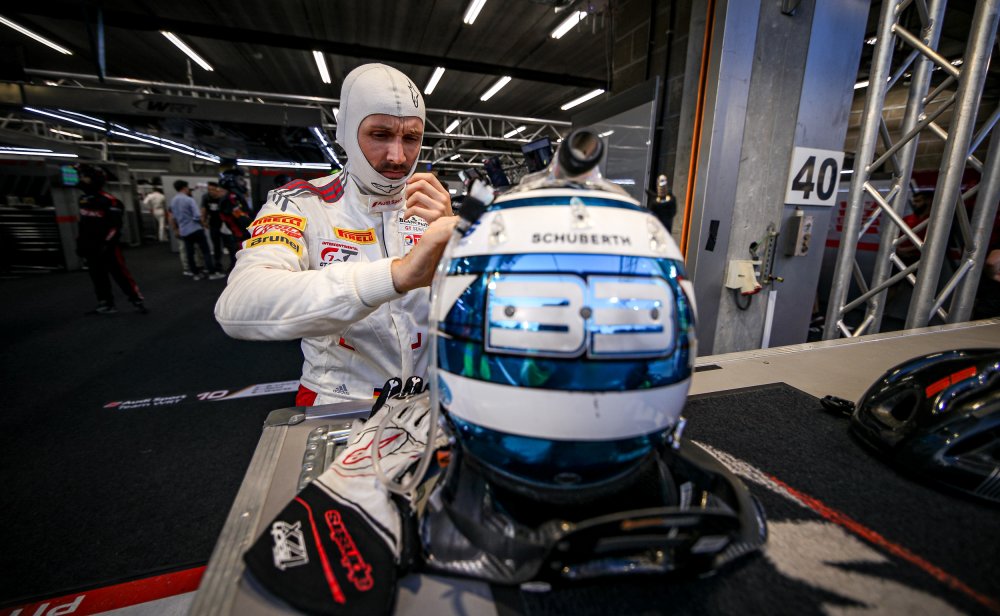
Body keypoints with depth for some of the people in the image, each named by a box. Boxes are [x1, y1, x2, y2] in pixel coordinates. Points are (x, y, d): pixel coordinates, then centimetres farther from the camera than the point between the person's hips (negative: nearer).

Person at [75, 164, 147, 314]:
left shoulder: (109, 201, -13)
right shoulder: (83, 200, 11)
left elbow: (115, 226, -16)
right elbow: (83, 224, 20)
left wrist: (107, 244, -19)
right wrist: (80, 242, 17)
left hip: (108, 247, -8)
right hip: (91, 247, 8)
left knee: (121, 274, -6)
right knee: (97, 276, 9)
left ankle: (138, 300, 3)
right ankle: (106, 305, 16)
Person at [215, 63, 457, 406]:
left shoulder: (434, 208, 1)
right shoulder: (300, 204, -9)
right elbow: (238, 307, -27)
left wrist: (452, 239, -22)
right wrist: (396, 273, -40)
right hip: (338, 401, 2)